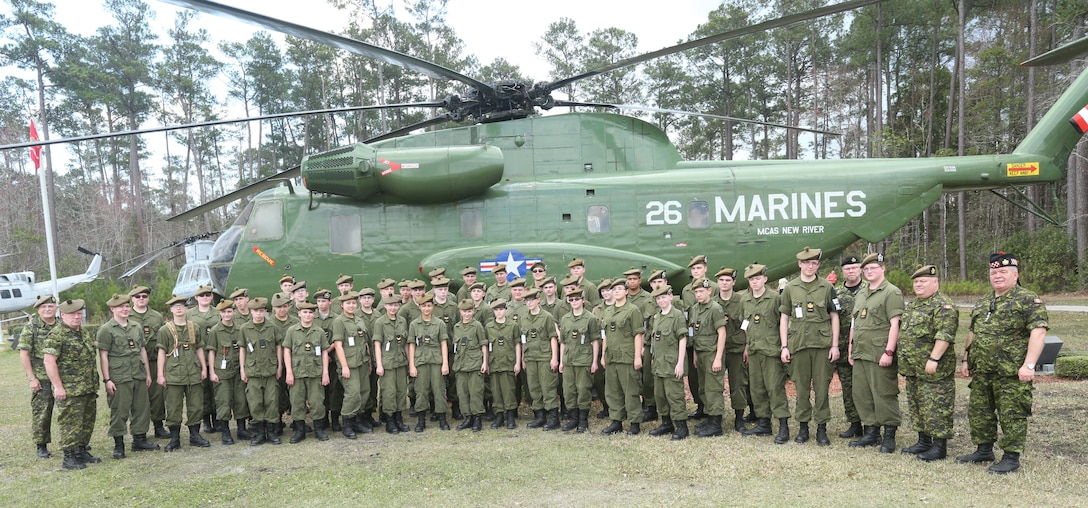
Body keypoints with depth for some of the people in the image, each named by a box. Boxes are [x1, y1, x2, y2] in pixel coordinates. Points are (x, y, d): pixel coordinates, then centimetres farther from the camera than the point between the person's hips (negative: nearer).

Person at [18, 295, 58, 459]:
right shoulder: (31, 328, -4)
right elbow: (24, 354, -6)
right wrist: (32, 378, -10)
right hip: (41, 379, -3)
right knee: (41, 414, 2)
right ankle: (42, 446, 14)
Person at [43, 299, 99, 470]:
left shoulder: (83, 332, 14)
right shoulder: (56, 335, -12)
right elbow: (49, 361, -17)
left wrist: (94, 384, 21)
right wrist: (58, 386, -19)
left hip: (89, 388, 8)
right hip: (69, 390, -8)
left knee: (87, 422, 14)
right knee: (71, 424, -4)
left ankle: (81, 451, 25)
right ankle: (69, 457, 5)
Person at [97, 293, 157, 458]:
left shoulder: (137, 328, 14)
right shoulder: (106, 330, -4)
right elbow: (103, 356, -7)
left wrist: (148, 373, 16)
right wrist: (107, 379, -12)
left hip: (139, 376, 6)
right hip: (119, 379, -6)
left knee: (142, 409, 10)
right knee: (119, 412, 0)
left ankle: (140, 440, 22)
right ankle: (118, 446, 11)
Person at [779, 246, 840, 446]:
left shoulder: (827, 287, 4)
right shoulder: (790, 288, 6)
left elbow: (834, 317, 5)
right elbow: (784, 318, 8)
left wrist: (835, 345, -1)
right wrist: (784, 346, 2)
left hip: (822, 345, -1)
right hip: (798, 345, 1)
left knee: (822, 388, 3)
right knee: (801, 388, 6)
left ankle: (822, 428, 13)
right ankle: (803, 426, 17)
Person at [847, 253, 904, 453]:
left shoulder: (892, 292, -6)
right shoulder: (860, 293, 18)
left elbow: (895, 324, -13)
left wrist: (889, 351, -19)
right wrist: (851, 349, 18)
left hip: (880, 355, -8)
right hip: (860, 354, 8)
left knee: (884, 395, -2)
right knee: (861, 394, 10)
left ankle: (889, 436, 10)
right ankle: (871, 433, 21)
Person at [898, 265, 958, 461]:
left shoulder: (943, 306, -13)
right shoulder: (912, 305, 17)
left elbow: (945, 335, -22)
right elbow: (904, 330, 25)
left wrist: (933, 359, -26)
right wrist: (903, 360, 20)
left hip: (933, 370, -10)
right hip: (912, 369, 10)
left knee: (935, 408, -4)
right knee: (916, 406, 16)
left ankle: (940, 446, 4)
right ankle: (924, 441, 26)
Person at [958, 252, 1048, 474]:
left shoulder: (1028, 300, -8)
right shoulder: (983, 302, 16)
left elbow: (1038, 332, -17)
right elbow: (973, 332, 22)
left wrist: (1029, 365, -24)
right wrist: (966, 359, 18)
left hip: (1011, 373, -8)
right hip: (981, 372, 8)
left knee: (1012, 416, 0)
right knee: (978, 412, 14)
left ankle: (1011, 458, 11)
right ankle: (984, 451, 27)